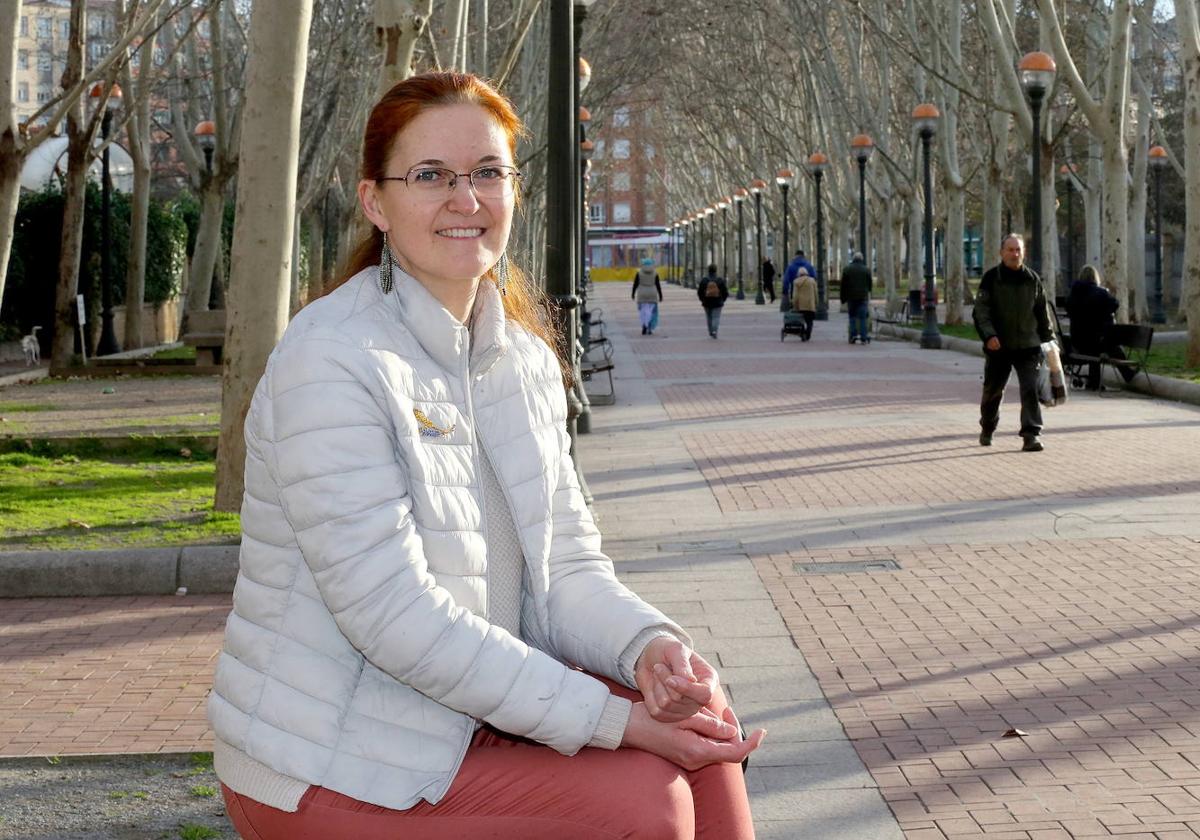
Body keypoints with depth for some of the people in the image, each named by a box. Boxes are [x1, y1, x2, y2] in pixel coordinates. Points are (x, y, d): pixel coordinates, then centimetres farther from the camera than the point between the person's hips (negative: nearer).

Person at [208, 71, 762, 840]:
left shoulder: (526, 363, 6)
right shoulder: (330, 364, -19)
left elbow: (567, 563, 5)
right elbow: (394, 613, -25)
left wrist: (649, 646, -18)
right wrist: (609, 721, -24)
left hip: (467, 709, 8)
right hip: (331, 769, -7)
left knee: (698, 708, -8)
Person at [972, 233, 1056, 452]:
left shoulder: (1032, 279, 6)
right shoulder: (991, 278, -3)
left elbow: (1042, 311, 14)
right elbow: (981, 310, -8)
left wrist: (1048, 338, 14)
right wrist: (989, 335, -22)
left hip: (1028, 346, 1)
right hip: (998, 347, -1)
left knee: (1031, 389, -12)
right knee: (993, 391, 14)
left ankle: (1032, 434, -12)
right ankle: (987, 429, 36)